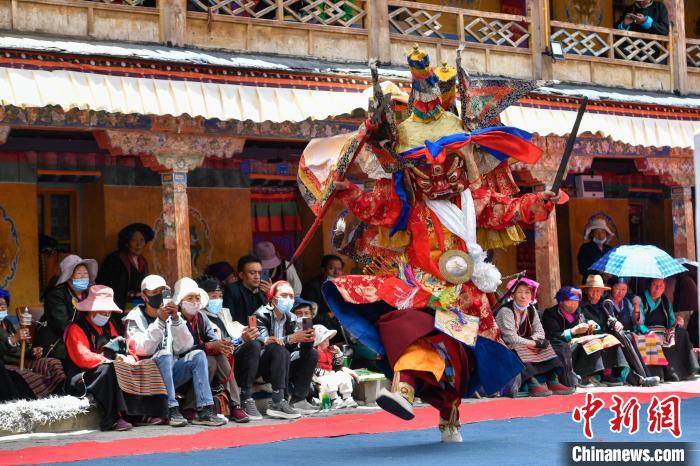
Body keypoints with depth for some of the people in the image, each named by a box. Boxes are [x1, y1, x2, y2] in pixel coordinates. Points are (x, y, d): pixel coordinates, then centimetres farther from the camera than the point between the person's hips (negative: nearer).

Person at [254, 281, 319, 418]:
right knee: (279, 349, -33)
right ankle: (277, 403, -41)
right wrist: (292, 338, -37)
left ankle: (297, 400, -10)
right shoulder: (261, 315, -12)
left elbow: (301, 347, 2)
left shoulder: (291, 318, 8)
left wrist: (308, 339, -22)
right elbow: (263, 341, -27)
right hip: (261, 366, -7)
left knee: (311, 354, -2)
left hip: (281, 366, 7)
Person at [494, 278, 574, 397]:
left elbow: (540, 332, 2)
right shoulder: (505, 311, -16)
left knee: (545, 347, -8)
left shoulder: (531, 309, 8)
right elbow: (511, 337, -24)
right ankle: (532, 383, -43)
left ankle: (553, 380, -20)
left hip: (526, 347, 8)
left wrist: (531, 341, -20)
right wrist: (532, 343, -18)